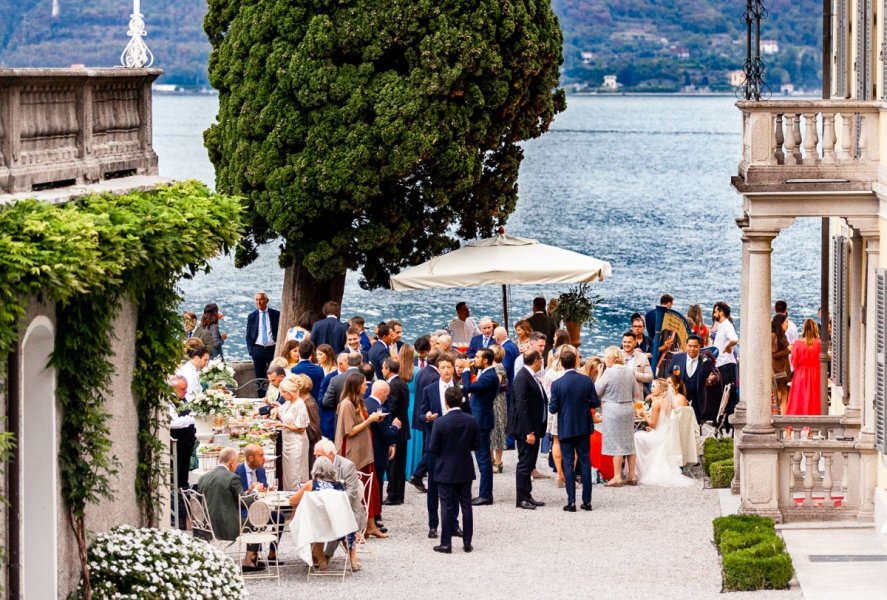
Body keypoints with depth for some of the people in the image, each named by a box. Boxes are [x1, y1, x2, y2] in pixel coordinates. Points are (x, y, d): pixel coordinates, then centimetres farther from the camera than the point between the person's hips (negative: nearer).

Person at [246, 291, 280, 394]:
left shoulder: (276, 314, 3)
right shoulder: (252, 316, 6)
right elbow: (248, 335, 9)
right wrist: (251, 351, 0)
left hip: (273, 349, -1)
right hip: (258, 350, 1)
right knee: (259, 378, 4)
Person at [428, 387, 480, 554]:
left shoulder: (440, 423, -16)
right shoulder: (471, 421, -7)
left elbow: (433, 449, -13)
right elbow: (477, 445, -1)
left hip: (445, 472, -3)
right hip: (465, 471, 3)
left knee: (447, 507, 3)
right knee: (466, 506, 11)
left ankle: (446, 543, 4)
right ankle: (467, 542, 14)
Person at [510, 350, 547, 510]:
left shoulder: (531, 377, 13)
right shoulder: (522, 378, -17)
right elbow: (522, 406, -21)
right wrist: (529, 431, -23)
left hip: (534, 427, 9)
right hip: (525, 429, -9)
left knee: (529, 464, 14)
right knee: (525, 463, -4)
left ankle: (527, 495, 20)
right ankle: (521, 499, 0)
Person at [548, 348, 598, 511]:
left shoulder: (557, 384, -12)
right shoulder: (587, 381, -7)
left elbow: (553, 409, -10)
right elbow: (595, 402, -2)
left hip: (565, 429, -2)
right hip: (583, 427, 2)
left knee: (568, 464, 3)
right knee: (585, 462, 9)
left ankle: (571, 502, 0)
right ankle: (587, 501, 10)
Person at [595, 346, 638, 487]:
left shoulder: (609, 372, -14)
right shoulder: (629, 371, 4)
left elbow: (596, 391, -10)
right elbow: (635, 391, 11)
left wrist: (598, 376, 3)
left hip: (613, 410, -6)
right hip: (629, 409, 6)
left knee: (616, 444, -2)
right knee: (629, 442, 12)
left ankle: (617, 477, -1)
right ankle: (632, 476, 15)